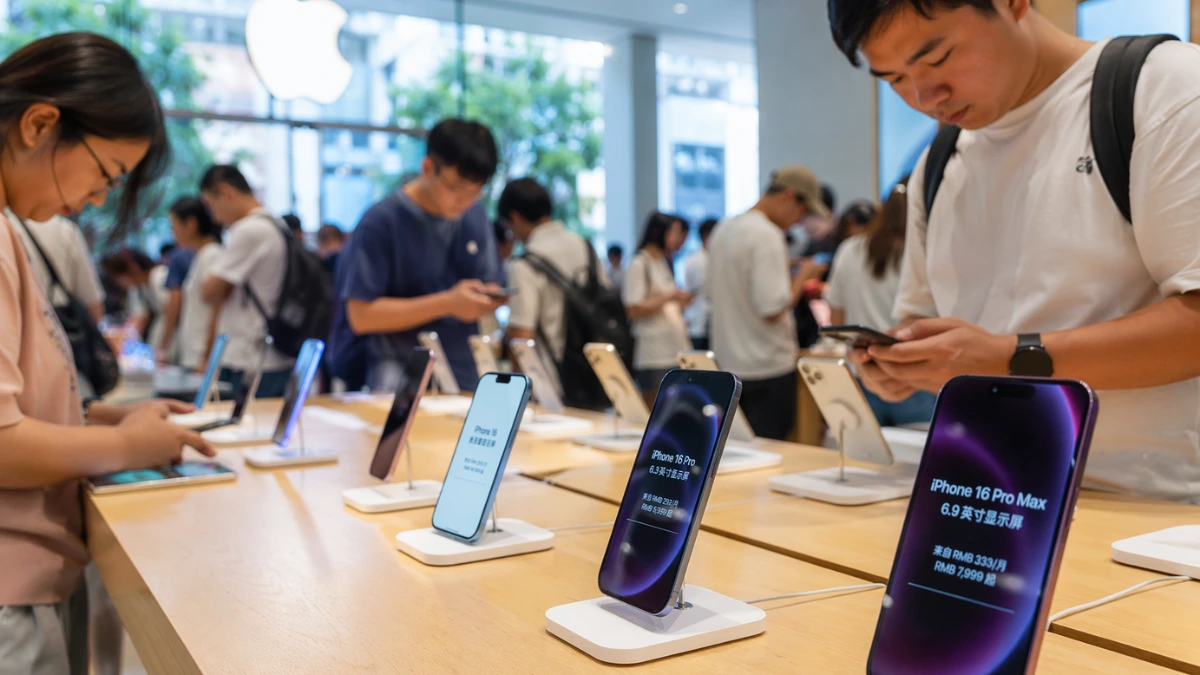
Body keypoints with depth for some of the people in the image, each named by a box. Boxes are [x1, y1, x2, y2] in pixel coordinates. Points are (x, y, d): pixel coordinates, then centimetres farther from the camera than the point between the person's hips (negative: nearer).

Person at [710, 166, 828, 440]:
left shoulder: (724, 229, 10)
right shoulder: (767, 235, -18)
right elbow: (773, 309, -23)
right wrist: (801, 278, -7)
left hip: (727, 364, 9)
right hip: (767, 369, -8)